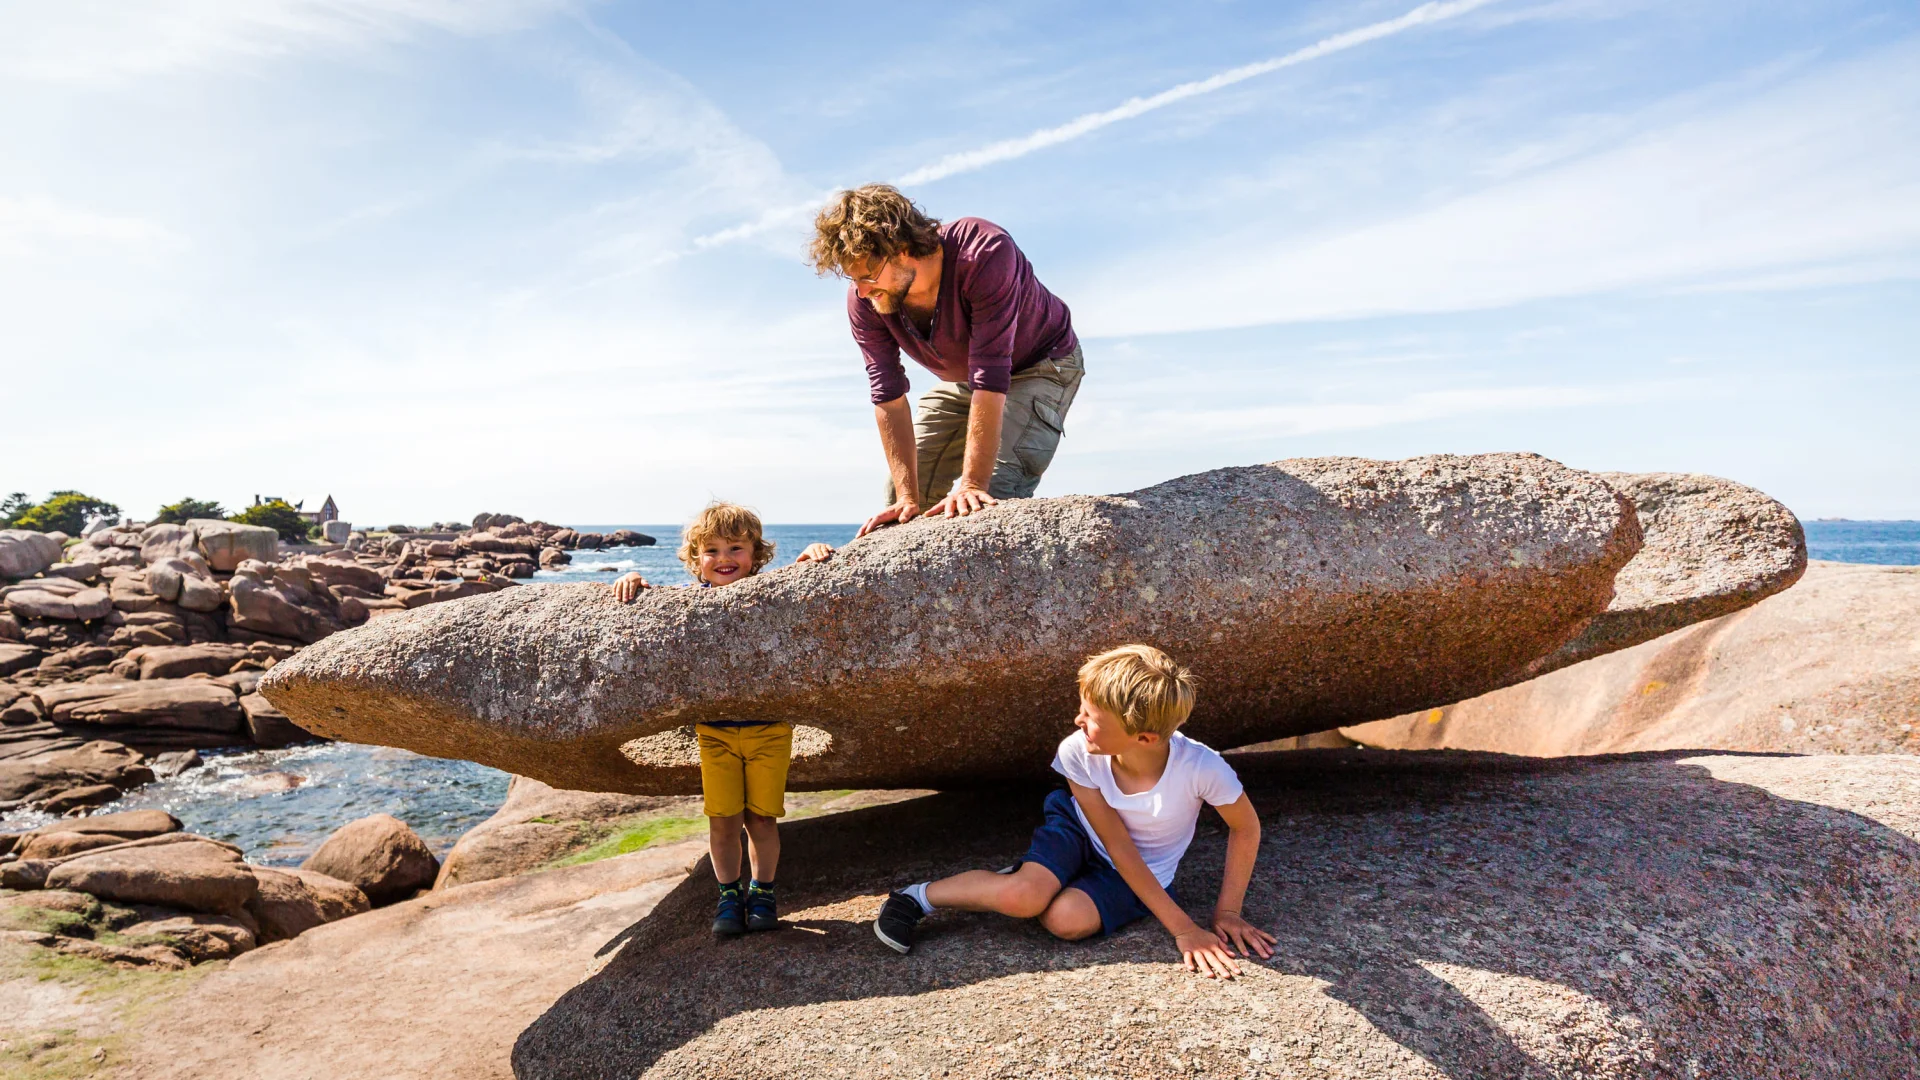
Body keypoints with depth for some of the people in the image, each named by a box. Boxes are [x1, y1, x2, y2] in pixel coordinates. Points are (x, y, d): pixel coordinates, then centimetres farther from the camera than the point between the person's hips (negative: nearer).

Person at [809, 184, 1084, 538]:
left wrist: (971, 484, -43)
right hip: (960, 381, 6)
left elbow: (991, 379, -41)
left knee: (996, 492, -26)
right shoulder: (864, 301, -22)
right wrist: (907, 498, -27)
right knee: (900, 493, -1)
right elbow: (889, 399, -21)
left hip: (1042, 365, -5)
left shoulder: (986, 253, -39)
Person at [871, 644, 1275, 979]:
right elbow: (1117, 846, -21)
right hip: (1080, 830, 1)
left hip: (1145, 872, 0)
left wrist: (1227, 911, -13)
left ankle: (1019, 883, 3)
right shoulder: (1078, 752, -27)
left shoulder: (1200, 767, -34)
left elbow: (1246, 828, -13)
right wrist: (1181, 927, -24)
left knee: (1067, 920, -30)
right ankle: (919, 896, -4)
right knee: (1023, 897, -29)